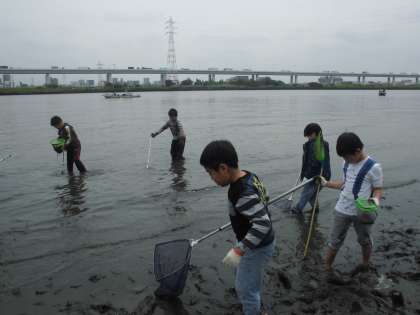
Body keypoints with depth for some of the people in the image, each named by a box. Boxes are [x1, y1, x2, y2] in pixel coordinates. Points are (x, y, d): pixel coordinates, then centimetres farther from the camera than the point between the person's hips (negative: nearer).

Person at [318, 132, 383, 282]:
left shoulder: (373, 167, -15)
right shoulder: (347, 163, 2)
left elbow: (378, 189, -8)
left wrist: (375, 199, -28)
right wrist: (326, 183, 11)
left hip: (362, 212, -3)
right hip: (342, 210, 4)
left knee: (364, 241, 20)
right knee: (335, 241, 10)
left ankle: (365, 264, 44)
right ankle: (327, 269, 24)